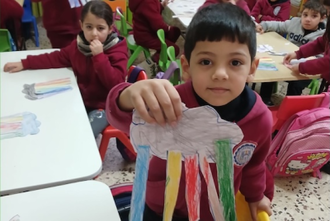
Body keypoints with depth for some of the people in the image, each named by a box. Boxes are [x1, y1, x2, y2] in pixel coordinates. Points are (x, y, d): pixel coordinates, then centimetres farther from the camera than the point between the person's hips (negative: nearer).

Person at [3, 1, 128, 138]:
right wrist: (24, 64, 9)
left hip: (104, 106, -6)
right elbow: (57, 58, 13)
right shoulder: (78, 45, 1)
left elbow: (115, 83, -26)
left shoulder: (117, 51, -15)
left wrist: (99, 56, -32)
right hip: (82, 101, 6)